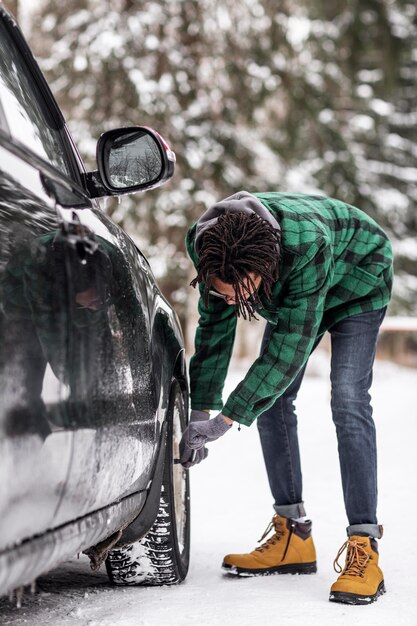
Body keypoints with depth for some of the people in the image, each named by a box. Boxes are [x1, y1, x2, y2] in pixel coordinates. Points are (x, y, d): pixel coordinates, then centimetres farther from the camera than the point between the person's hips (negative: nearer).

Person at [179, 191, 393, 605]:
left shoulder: (307, 244, -46)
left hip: (357, 281, -6)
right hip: (287, 293, 6)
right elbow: (214, 327, -16)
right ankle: (292, 536, 6)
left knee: (348, 399, -21)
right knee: (270, 398, -4)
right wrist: (200, 411, -21)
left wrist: (227, 418, -38)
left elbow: (291, 345, -40)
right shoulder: (205, 244, -29)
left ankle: (364, 550, -22)